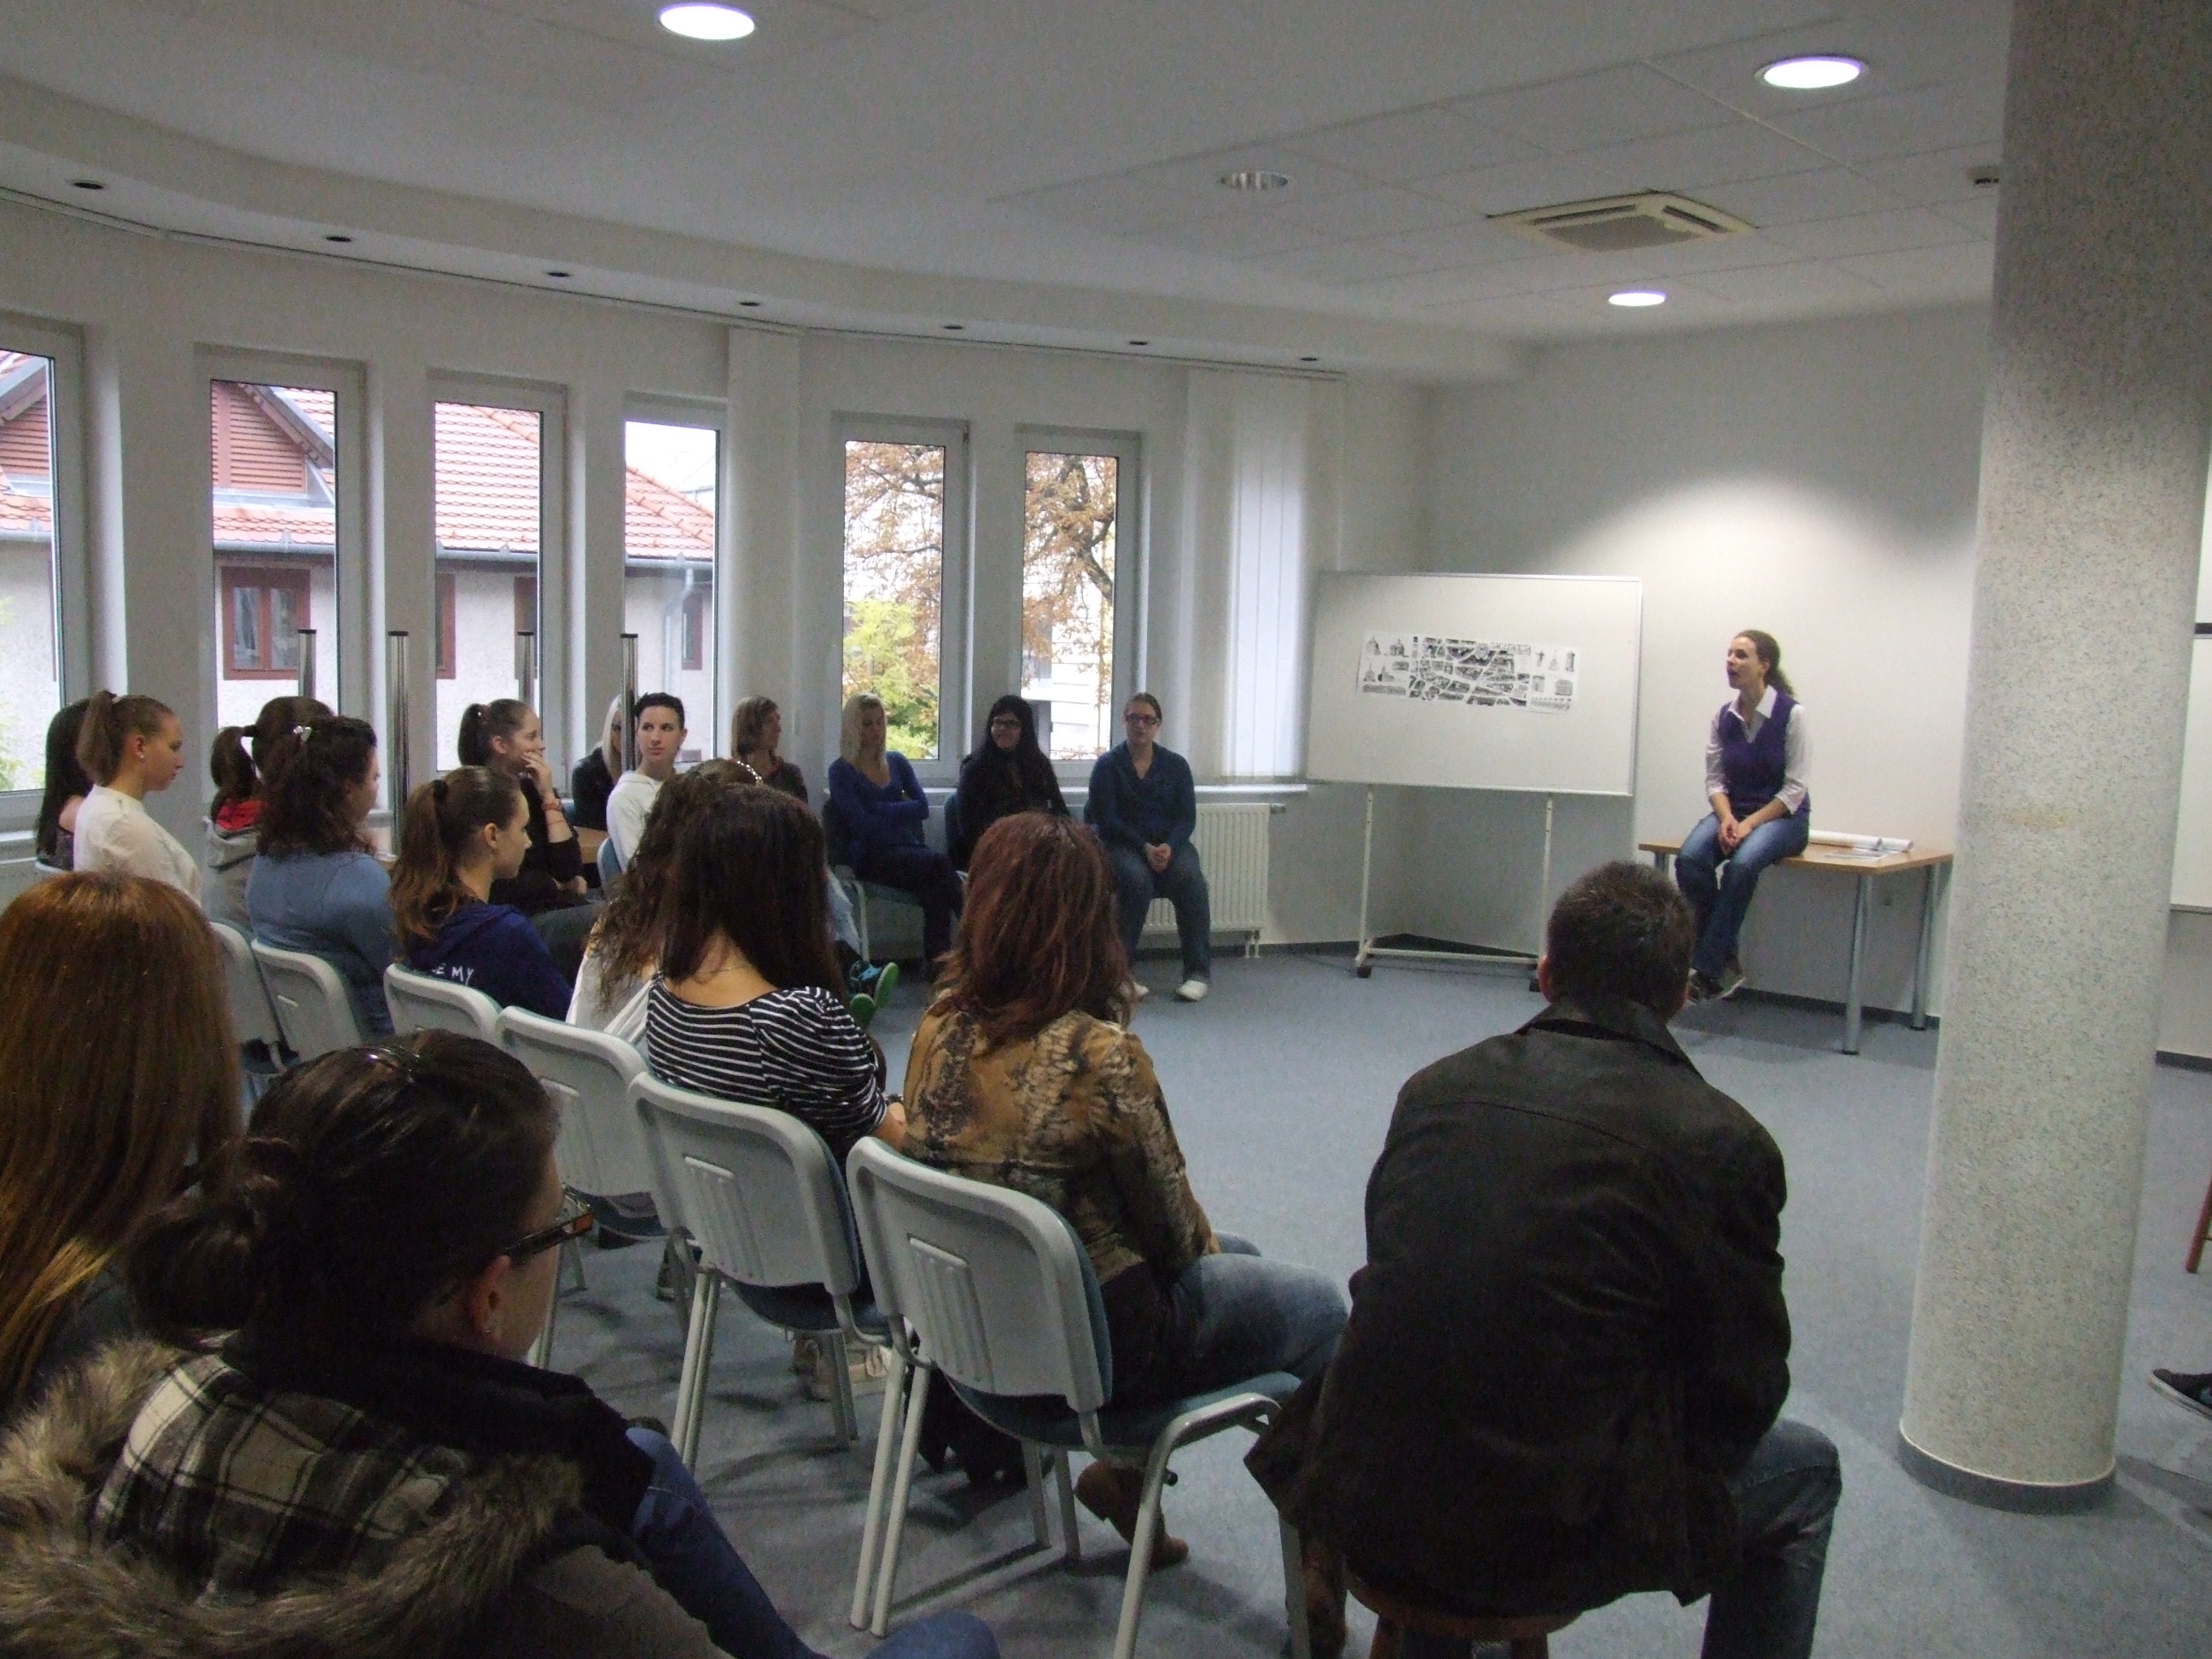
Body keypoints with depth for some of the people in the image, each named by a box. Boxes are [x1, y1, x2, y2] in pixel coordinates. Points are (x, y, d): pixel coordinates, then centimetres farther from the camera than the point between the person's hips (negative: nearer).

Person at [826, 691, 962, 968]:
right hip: (870, 857, -4)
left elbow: (923, 807, 5)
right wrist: (901, 811, -2)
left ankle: (938, 958, -34)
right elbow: (862, 824, -10)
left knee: (935, 887, -31)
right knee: (940, 863, -31)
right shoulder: (841, 771, 3)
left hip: (907, 849, 4)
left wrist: (881, 809, -6)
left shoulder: (896, 761, 18)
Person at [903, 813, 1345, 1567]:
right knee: (1323, 1306, 15)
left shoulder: (941, 1028, -7)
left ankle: (1126, 1468, 23)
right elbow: (1170, 1227, -16)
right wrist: (1205, 1239, 8)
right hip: (1093, 1339, -7)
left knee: (1234, 1254, 27)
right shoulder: (1098, 1053, -28)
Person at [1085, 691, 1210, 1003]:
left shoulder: (1176, 764, 10)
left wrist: (1169, 846, -17)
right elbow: (1106, 818, -6)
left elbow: (1187, 816, 3)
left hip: (1169, 844, 3)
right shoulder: (1108, 764, 2)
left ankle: (1199, 972, -23)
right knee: (1137, 879, -36)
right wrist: (1145, 848, -18)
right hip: (1121, 845, -2)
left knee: (1190, 878, -29)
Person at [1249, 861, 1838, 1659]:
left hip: (1361, 1501, 5)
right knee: (1804, 1471, 21)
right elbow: (1744, 1397, -1)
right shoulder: (1725, 1143, -9)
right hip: (1545, 1533, -4)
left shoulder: (1434, 1087, 3)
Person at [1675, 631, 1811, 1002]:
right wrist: (1727, 818, -14)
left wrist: (1750, 823, -19)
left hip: (1783, 816, -4)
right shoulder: (1724, 716, 3)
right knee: (1689, 858, -27)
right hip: (1733, 810, 4)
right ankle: (1724, 963, -17)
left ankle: (1705, 969, -27)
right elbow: (1714, 778, 5)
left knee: (1742, 863, -35)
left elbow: (1794, 788, -11)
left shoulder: (1790, 714, -11)